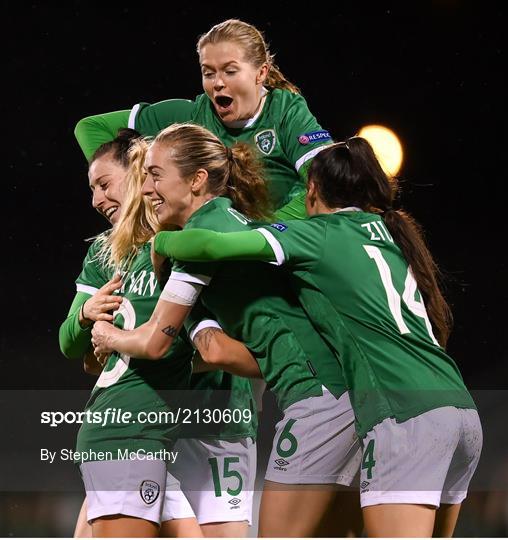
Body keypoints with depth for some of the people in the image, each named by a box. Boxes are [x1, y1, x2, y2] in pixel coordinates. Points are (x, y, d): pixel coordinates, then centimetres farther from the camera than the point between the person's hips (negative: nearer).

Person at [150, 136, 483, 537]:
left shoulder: (319, 234, 4)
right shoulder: (391, 232, 23)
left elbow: (209, 245, -6)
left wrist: (160, 241, 16)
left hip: (406, 417, -7)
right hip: (461, 409, 7)